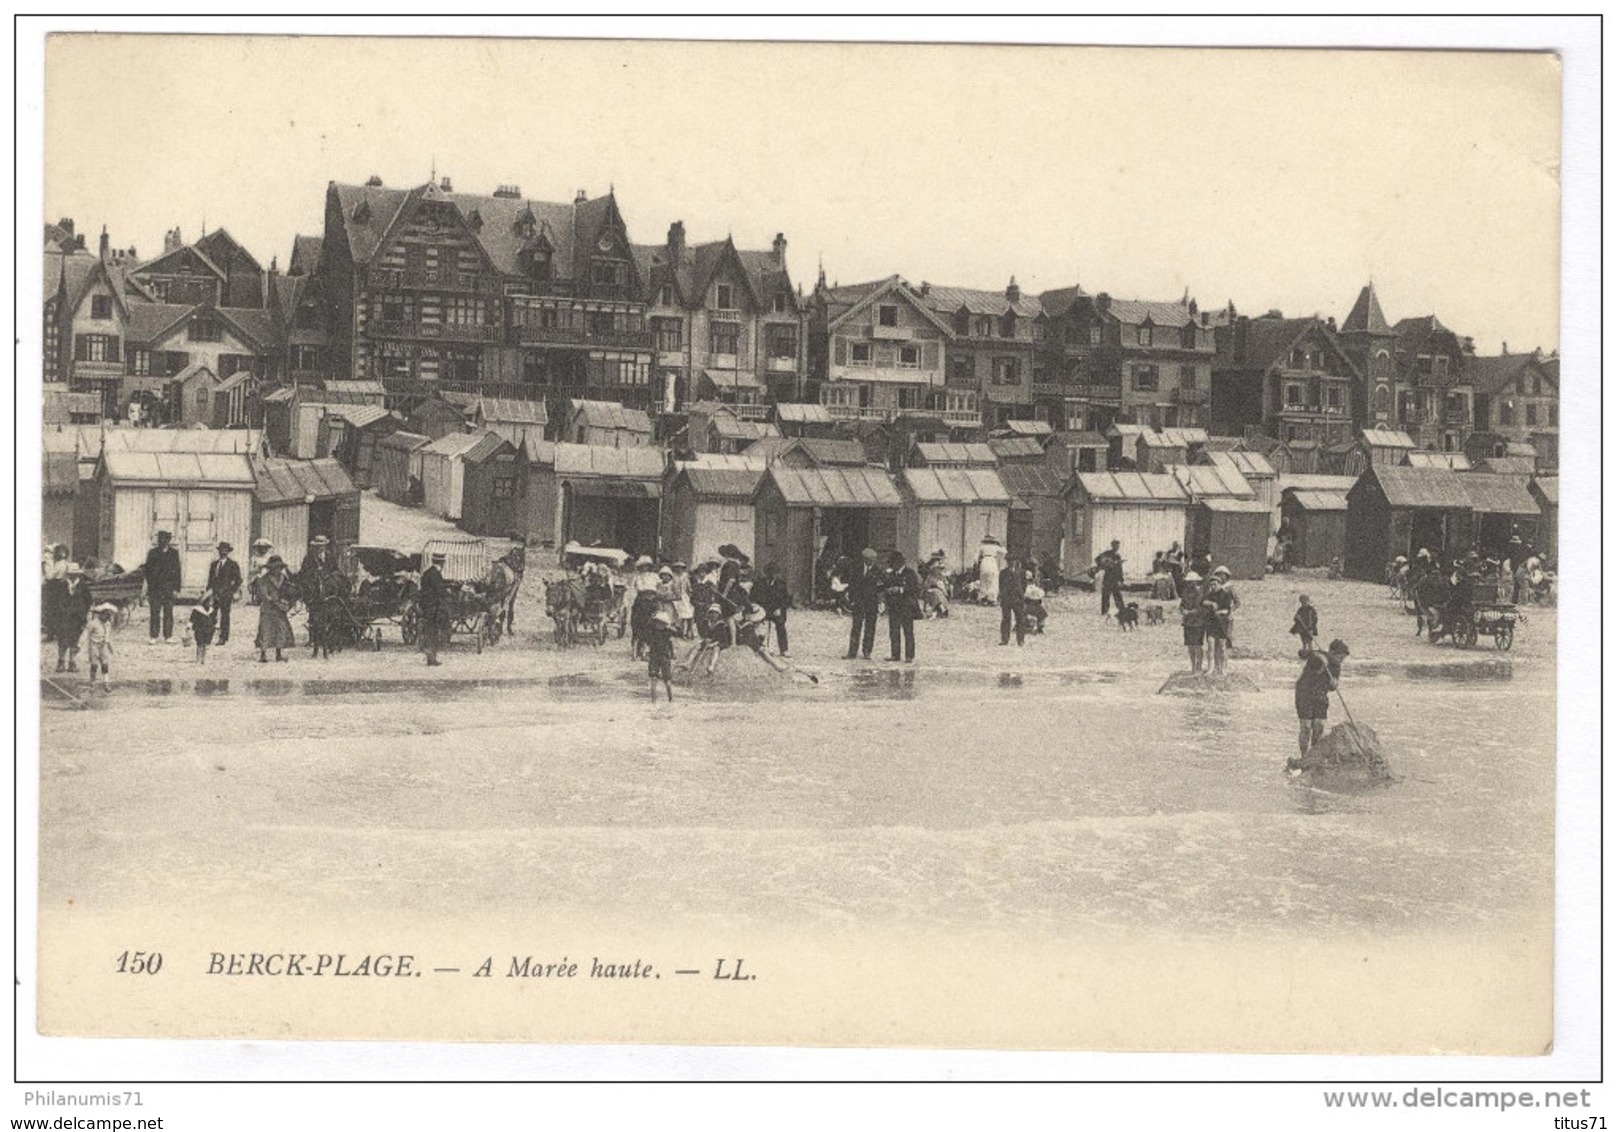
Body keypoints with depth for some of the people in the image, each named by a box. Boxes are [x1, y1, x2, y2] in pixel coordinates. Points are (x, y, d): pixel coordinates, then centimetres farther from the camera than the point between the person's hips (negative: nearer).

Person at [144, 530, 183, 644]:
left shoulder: (174, 553, 8)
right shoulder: (152, 553, 8)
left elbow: (177, 571, 6)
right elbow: (148, 570, 6)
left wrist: (176, 588, -1)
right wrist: (149, 586, -4)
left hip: (168, 588, 0)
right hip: (155, 588, 0)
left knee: (168, 612, -1)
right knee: (154, 613, -2)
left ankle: (168, 637, 2)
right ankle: (153, 637, -2)